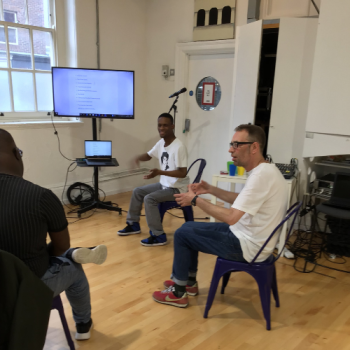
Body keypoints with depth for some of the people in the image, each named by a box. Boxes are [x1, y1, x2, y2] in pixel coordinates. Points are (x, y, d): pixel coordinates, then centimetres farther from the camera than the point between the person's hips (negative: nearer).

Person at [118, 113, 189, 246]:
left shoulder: (179, 147, -24)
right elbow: (149, 155, 18)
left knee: (149, 199, -25)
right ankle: (133, 224, 25)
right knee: (137, 191, 11)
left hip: (177, 188, -9)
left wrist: (159, 172, -34)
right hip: (164, 184, 9)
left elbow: (183, 173, -27)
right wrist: (138, 158, -7)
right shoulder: (161, 143, 2)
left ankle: (158, 236, -15)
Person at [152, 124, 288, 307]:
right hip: (249, 236, 10)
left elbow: (231, 217, -30)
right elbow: (241, 200, 18)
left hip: (248, 246, -10)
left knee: (182, 234, -2)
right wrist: (210, 189, 10)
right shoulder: (265, 170, 4)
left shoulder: (261, 175, -28)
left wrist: (195, 200, -19)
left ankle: (178, 294, 14)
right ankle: (189, 282, 31)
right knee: (189, 227, 17)